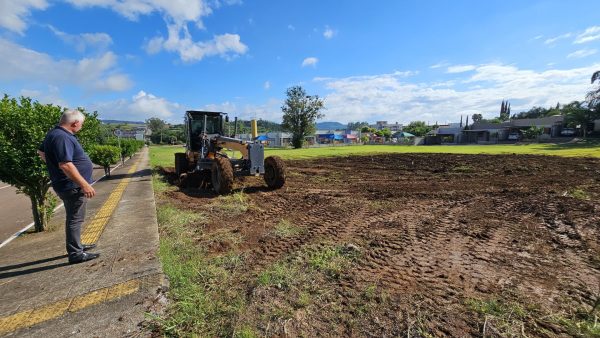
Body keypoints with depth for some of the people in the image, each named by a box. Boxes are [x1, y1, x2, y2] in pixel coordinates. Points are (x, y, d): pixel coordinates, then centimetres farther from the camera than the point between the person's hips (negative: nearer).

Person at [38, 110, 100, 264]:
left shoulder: (54, 133, 10)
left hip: (69, 185, 11)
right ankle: (75, 254, 7)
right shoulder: (62, 137, -23)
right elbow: (65, 165, -30)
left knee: (73, 218, 20)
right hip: (73, 186, -11)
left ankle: (76, 246, 34)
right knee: (75, 219, -2)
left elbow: (41, 152, 26)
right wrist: (84, 184, -27)